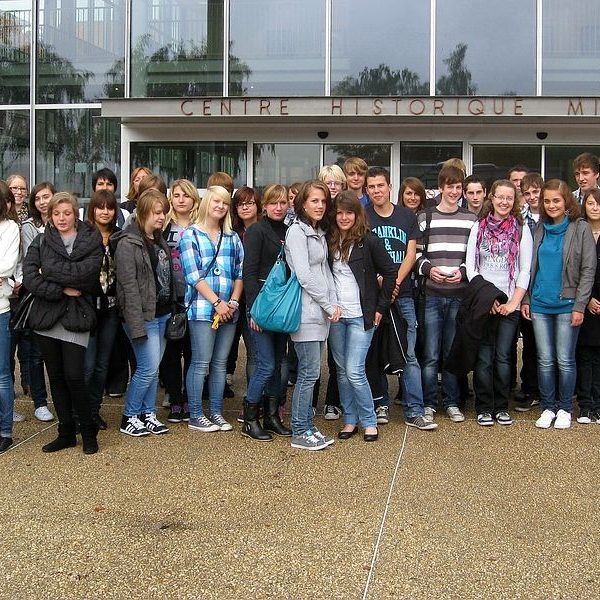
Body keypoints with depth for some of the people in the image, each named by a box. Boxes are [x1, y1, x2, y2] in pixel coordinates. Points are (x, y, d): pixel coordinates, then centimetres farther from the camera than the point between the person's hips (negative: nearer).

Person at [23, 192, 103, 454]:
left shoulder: (91, 241, 2)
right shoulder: (41, 242, 7)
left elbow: (86, 272, -15)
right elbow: (29, 278, -6)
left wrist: (49, 271, -10)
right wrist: (61, 290, -14)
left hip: (76, 317, -3)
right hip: (46, 317, 3)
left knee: (74, 376, -8)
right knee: (56, 377, 10)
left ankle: (88, 432, 10)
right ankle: (66, 433, 21)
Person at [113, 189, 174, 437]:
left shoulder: (160, 241, 14)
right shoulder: (128, 243, -12)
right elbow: (129, 286, -17)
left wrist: (173, 311, 11)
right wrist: (136, 324, -21)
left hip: (162, 314, 8)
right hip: (144, 316, -8)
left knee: (153, 368, 11)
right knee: (149, 368, -7)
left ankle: (148, 413, 22)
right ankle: (129, 417, 8)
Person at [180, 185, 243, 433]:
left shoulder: (233, 237, 16)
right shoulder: (191, 234, 2)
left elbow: (240, 273, 11)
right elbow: (193, 275, -7)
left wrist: (233, 301, -5)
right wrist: (217, 302, -13)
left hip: (229, 309, 5)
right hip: (202, 308, -5)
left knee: (221, 363, 8)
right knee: (201, 363, -4)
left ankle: (216, 412, 17)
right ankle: (195, 416, 4)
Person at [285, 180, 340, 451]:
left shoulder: (319, 232, 17)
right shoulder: (297, 231, -9)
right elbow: (304, 275, -16)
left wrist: (334, 303, 2)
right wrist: (329, 306, -11)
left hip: (321, 313, 8)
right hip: (306, 312, -8)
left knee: (309, 373, 11)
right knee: (309, 373, -6)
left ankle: (307, 426, 18)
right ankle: (300, 433, 3)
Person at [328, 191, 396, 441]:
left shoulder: (369, 240, -8)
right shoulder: (330, 241, 5)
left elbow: (390, 272, -5)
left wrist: (381, 307, -5)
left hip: (360, 316, -5)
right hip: (335, 316, 5)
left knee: (354, 372, -8)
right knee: (342, 371, 10)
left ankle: (369, 421, 9)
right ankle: (350, 419, 22)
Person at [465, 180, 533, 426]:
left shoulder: (521, 229, 5)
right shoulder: (479, 227, 6)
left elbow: (525, 270, 2)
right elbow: (470, 266, 2)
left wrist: (514, 301, -7)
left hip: (510, 304, 0)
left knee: (503, 357, 1)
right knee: (484, 357, -1)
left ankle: (501, 407, 12)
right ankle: (484, 408, 8)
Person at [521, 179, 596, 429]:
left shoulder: (581, 229, -3)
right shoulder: (540, 230, 10)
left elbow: (588, 270, -5)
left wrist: (580, 305, -11)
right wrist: (525, 299, 8)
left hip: (567, 304, -4)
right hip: (540, 304, 4)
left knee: (565, 360, 1)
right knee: (545, 360, 6)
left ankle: (565, 408, 14)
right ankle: (548, 407, 17)